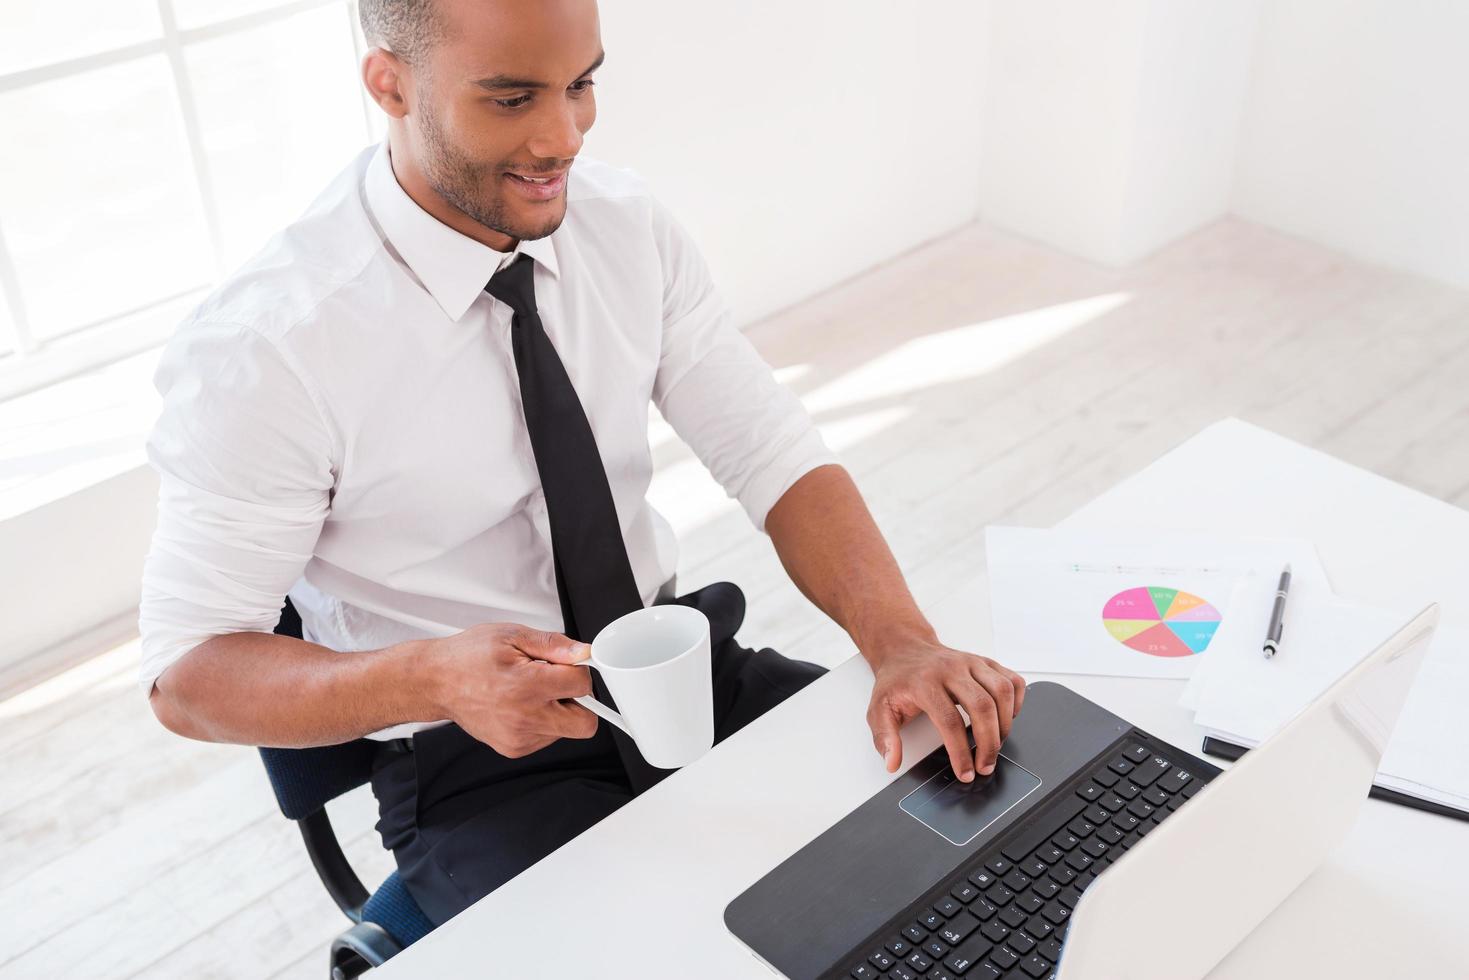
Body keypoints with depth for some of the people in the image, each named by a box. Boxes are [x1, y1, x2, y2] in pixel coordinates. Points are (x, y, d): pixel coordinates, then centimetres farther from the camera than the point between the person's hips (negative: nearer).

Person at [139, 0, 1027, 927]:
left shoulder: (629, 222, -5)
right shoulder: (266, 343, -21)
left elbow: (780, 459, -4)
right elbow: (188, 674, -15)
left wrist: (903, 642, -22)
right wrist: (432, 678, -34)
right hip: (477, 753, -4)